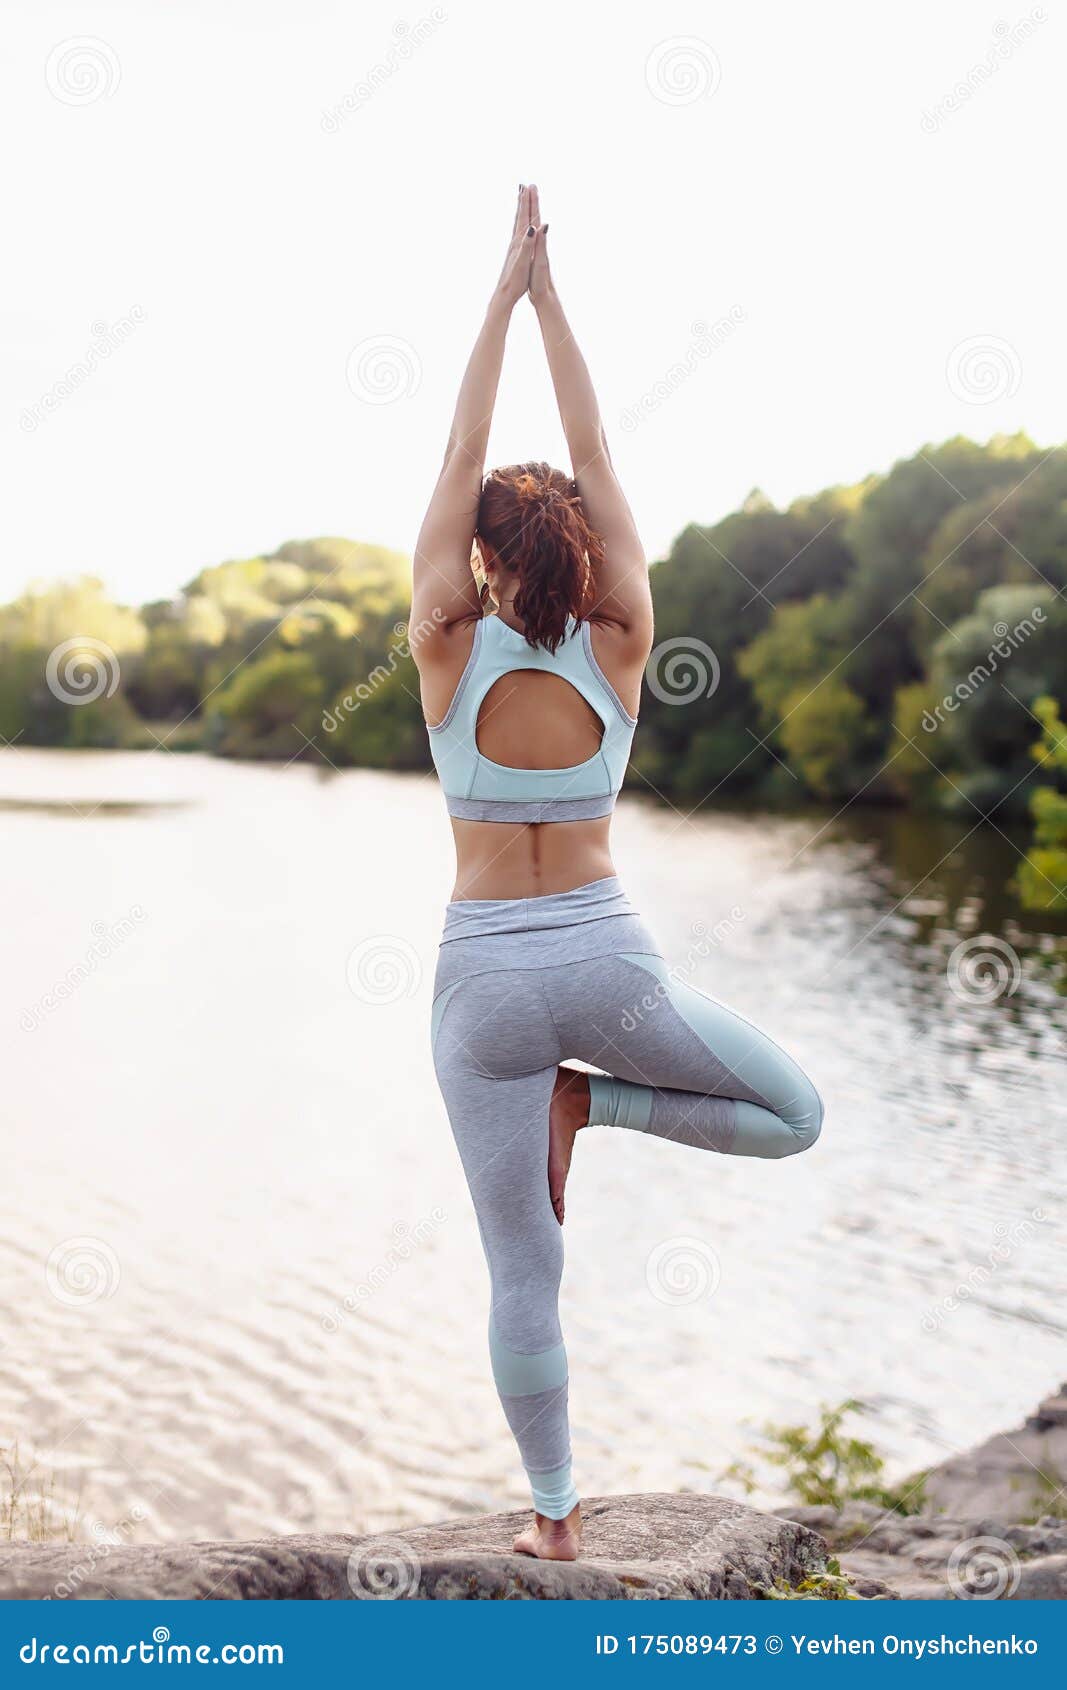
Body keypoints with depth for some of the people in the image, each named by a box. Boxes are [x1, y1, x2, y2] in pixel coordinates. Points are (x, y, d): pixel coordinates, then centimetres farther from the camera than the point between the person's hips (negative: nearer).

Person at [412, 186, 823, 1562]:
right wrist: (549, 298, 3)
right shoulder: (616, 650, -6)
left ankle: (551, 1510, 19)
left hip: (483, 976, 1)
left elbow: (461, 462, -1)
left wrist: (504, 293, 3)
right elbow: (596, 461, -1)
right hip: (606, 962, -1)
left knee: (523, 1274, 10)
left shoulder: (449, 654, -7)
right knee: (795, 1114, 21)